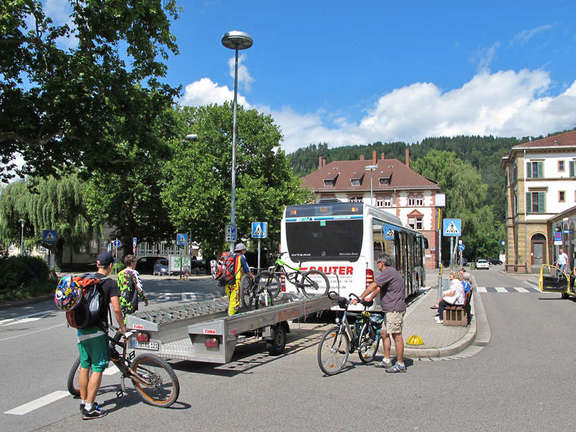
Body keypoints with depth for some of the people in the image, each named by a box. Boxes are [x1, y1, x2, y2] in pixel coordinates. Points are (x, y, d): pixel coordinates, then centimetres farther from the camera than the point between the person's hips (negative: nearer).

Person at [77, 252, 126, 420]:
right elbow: (116, 309, -17)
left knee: (84, 366, 16)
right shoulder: (110, 283, -10)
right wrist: (122, 326, -2)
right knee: (97, 368, 1)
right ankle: (89, 408, 2)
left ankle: (83, 402, 27)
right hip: (97, 331, -6)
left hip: (81, 329, 7)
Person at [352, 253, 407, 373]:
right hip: (390, 309, 11)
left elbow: (372, 286, -19)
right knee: (384, 333, 14)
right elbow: (379, 288, 28)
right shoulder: (391, 272, 19)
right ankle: (387, 361, 20)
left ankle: (400, 364, -1)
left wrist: (359, 299, -16)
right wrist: (370, 298, 31)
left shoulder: (388, 272, -15)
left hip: (395, 309, -11)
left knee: (397, 335, -6)